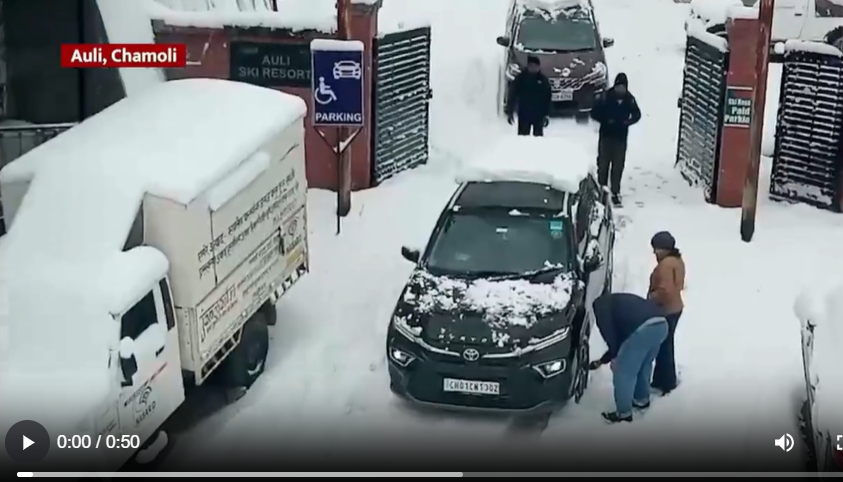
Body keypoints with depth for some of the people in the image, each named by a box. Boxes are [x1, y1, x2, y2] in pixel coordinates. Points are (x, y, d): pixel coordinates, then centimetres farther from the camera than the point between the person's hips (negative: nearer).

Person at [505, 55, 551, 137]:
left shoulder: (543, 80, 1)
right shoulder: (520, 78, -3)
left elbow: (547, 99, 4)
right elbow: (512, 95, -2)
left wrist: (546, 114, 0)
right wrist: (509, 112, -5)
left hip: (539, 115, 1)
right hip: (524, 114, -1)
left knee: (538, 136, 6)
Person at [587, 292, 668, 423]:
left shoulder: (600, 305, 16)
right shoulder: (619, 303, 39)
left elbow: (609, 332, 0)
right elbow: (620, 336, 42)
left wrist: (614, 357, 10)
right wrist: (601, 361, 50)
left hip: (642, 329, -8)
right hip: (661, 324, 8)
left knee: (624, 371, 8)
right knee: (644, 364, 31)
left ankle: (623, 413, 18)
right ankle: (642, 400, 46)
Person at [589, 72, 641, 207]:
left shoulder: (629, 99, -2)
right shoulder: (605, 97, -9)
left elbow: (637, 115, 10)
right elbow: (594, 113, -4)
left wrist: (628, 122, -10)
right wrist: (606, 120, -17)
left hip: (621, 137, 2)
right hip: (606, 136, -1)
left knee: (618, 165, 5)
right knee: (603, 164, 2)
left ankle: (615, 193, 13)